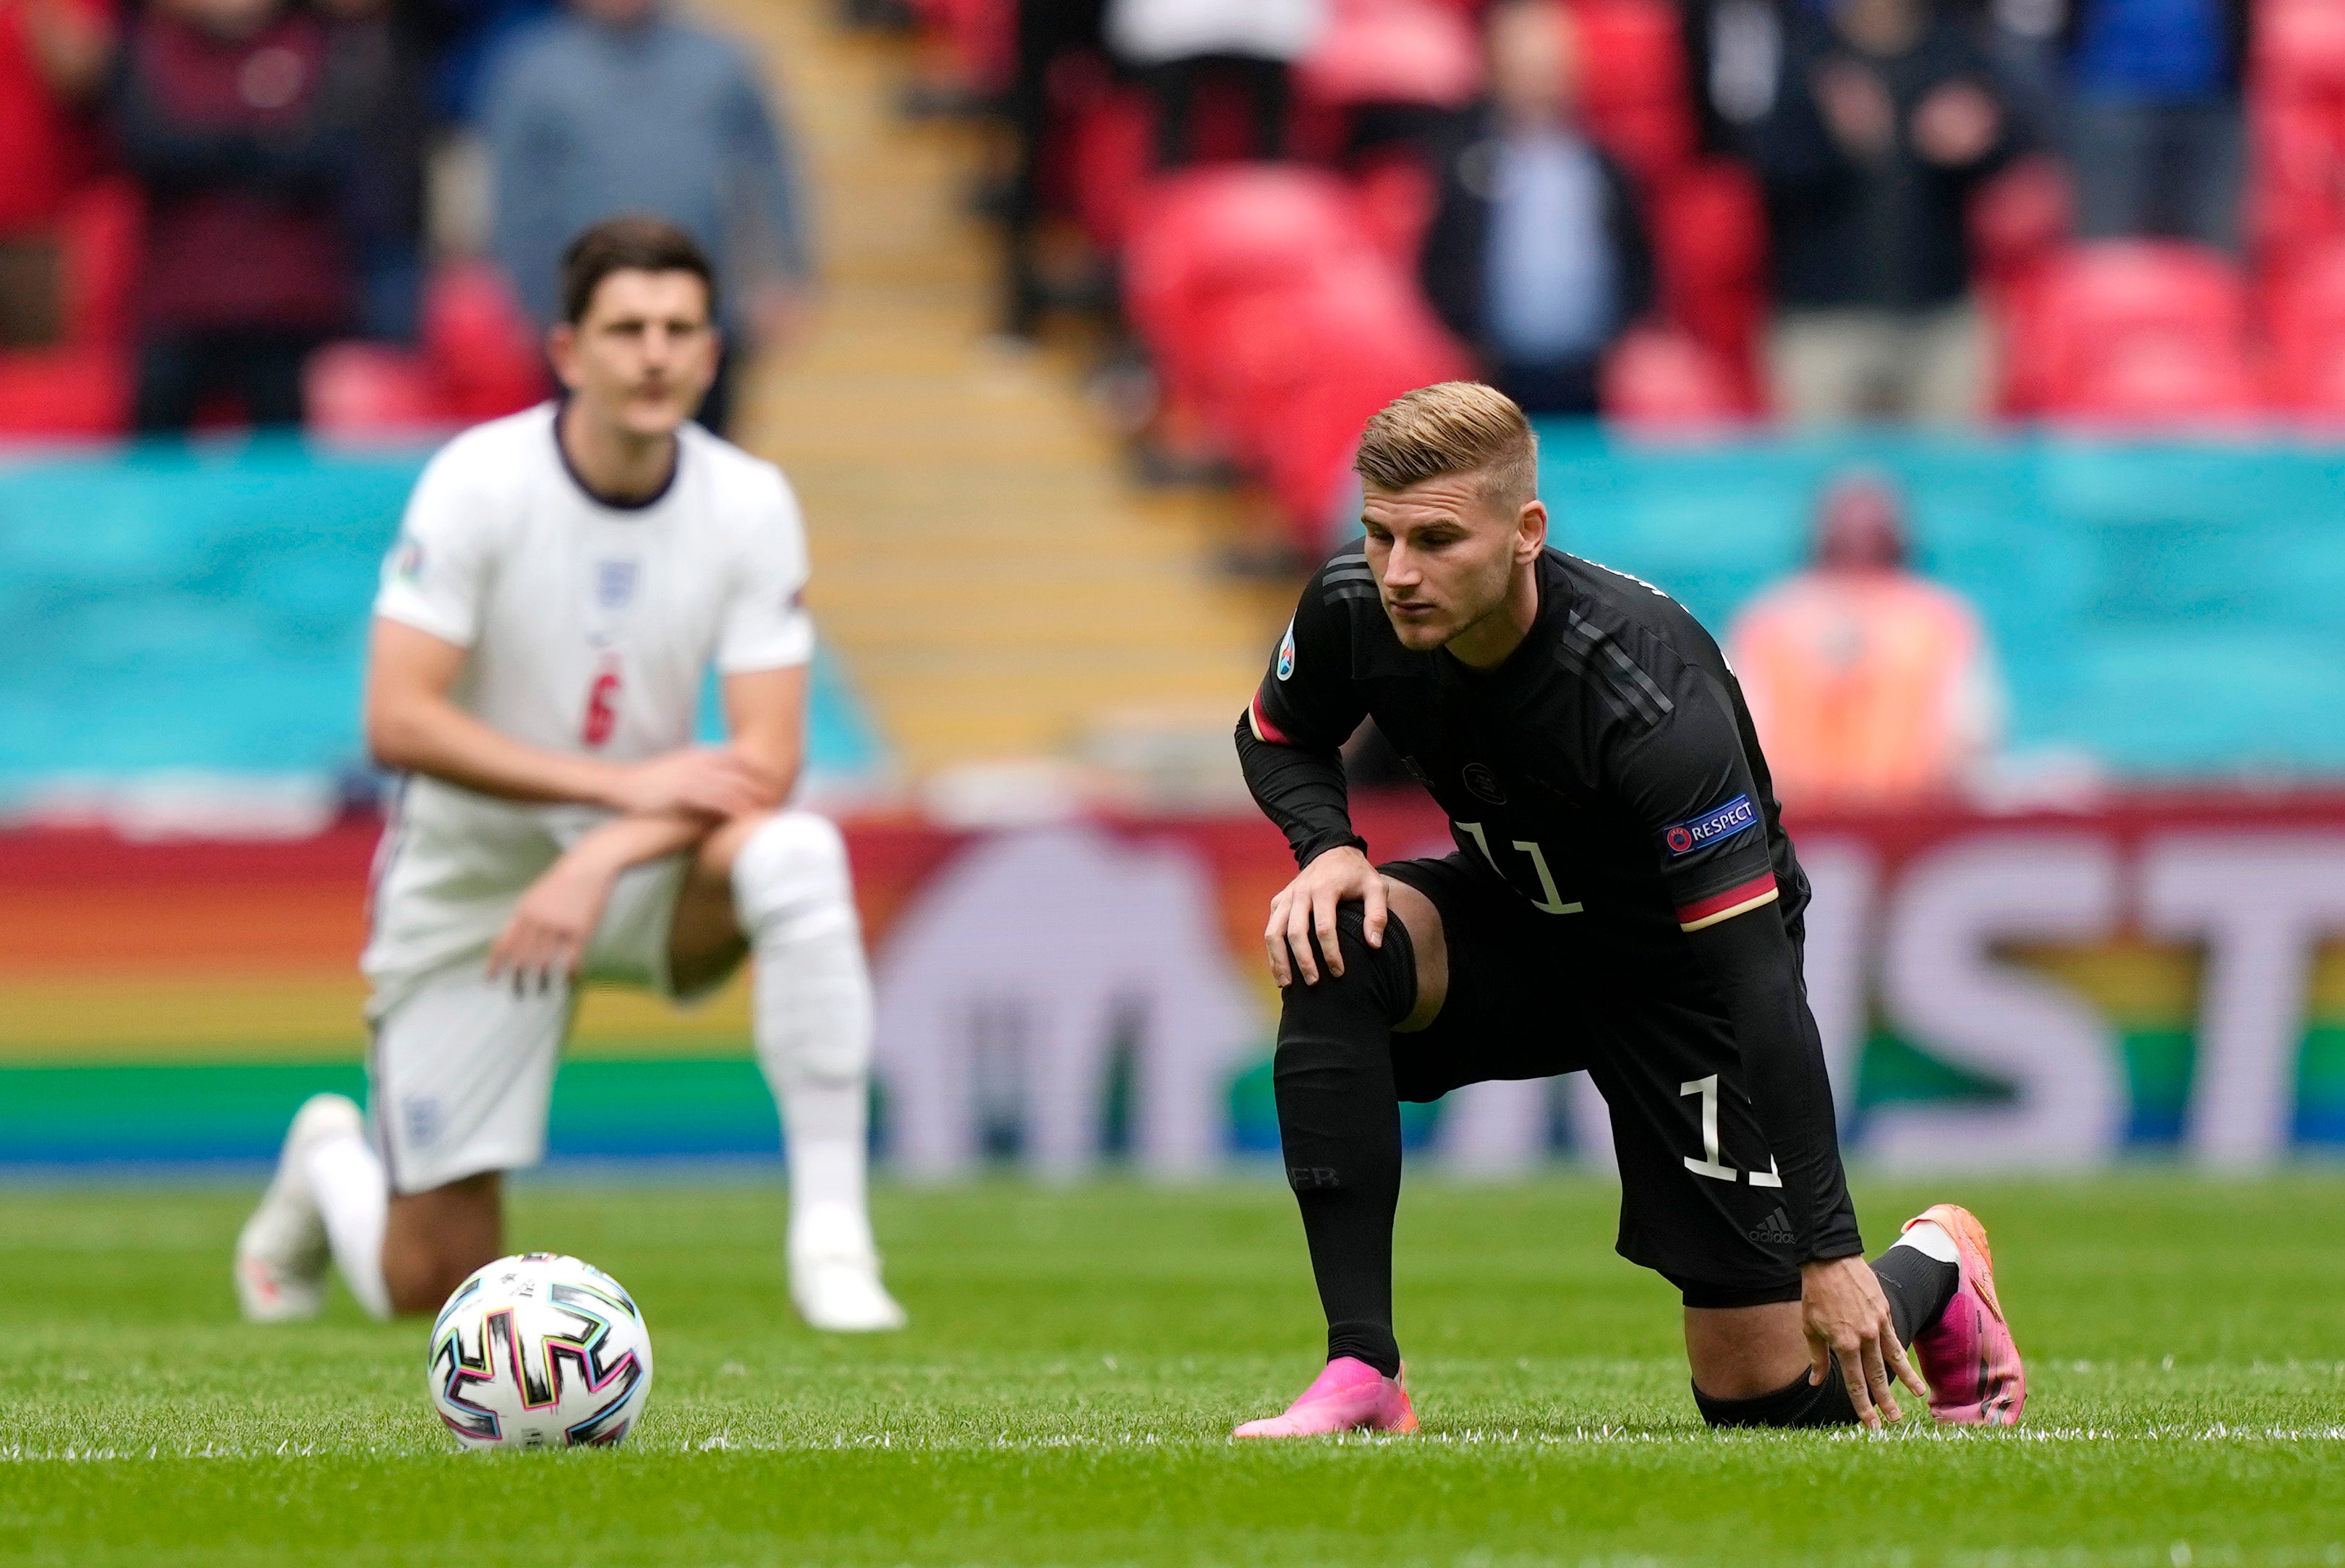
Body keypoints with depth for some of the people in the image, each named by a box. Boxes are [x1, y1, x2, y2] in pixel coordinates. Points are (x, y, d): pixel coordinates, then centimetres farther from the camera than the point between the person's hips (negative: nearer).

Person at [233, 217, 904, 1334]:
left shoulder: (749, 505, -9)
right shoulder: (479, 482, -17)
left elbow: (764, 764, -13)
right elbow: (398, 722, -24)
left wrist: (603, 860, -29)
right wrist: (625, 785, -29)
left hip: (640, 869, 2)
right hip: (471, 876, -2)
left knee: (795, 855, -33)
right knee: (436, 1293, -1)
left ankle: (830, 1231, -29)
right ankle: (331, 1168, 37)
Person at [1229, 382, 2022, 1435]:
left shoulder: (1645, 694, -37)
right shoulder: (1353, 609, -21)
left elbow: (1760, 979, -36)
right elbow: (1277, 736, 4)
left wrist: (1830, 1255, -38)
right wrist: (1328, 849, -21)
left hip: (1680, 967, -5)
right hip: (1518, 921, 5)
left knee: (1768, 1394, -5)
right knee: (1330, 950, -30)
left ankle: (1932, 1272, 32)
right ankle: (1360, 1372, -24)